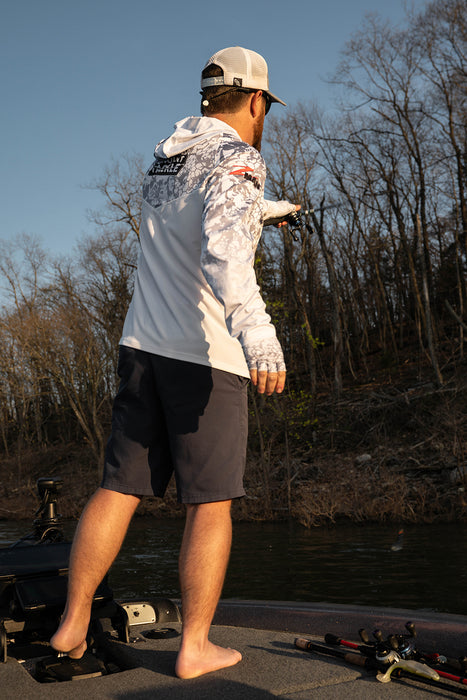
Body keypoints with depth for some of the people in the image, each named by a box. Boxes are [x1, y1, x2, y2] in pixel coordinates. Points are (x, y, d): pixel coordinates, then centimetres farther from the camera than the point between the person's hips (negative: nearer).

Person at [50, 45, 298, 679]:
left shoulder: (167, 155, 17)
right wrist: (256, 327, -42)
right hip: (206, 355, -7)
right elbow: (224, 245, -30)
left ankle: (73, 625, 14)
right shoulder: (237, 158, -9)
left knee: (120, 486, 10)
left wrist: (270, 208, 54)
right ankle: (195, 647, 8)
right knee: (210, 502, 2)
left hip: (143, 344, 7)